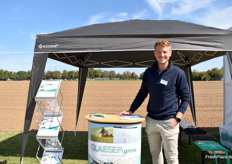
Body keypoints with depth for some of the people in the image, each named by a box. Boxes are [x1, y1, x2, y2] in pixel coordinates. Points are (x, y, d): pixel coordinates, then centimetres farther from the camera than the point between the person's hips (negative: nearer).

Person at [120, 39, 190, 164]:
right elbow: (142, 93, 12)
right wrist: (131, 111, 7)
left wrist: (177, 118, -12)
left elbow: (186, 98, -2)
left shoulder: (178, 73, -7)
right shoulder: (149, 72, 4)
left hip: (169, 121, -3)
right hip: (151, 120, 4)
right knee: (155, 153, 17)